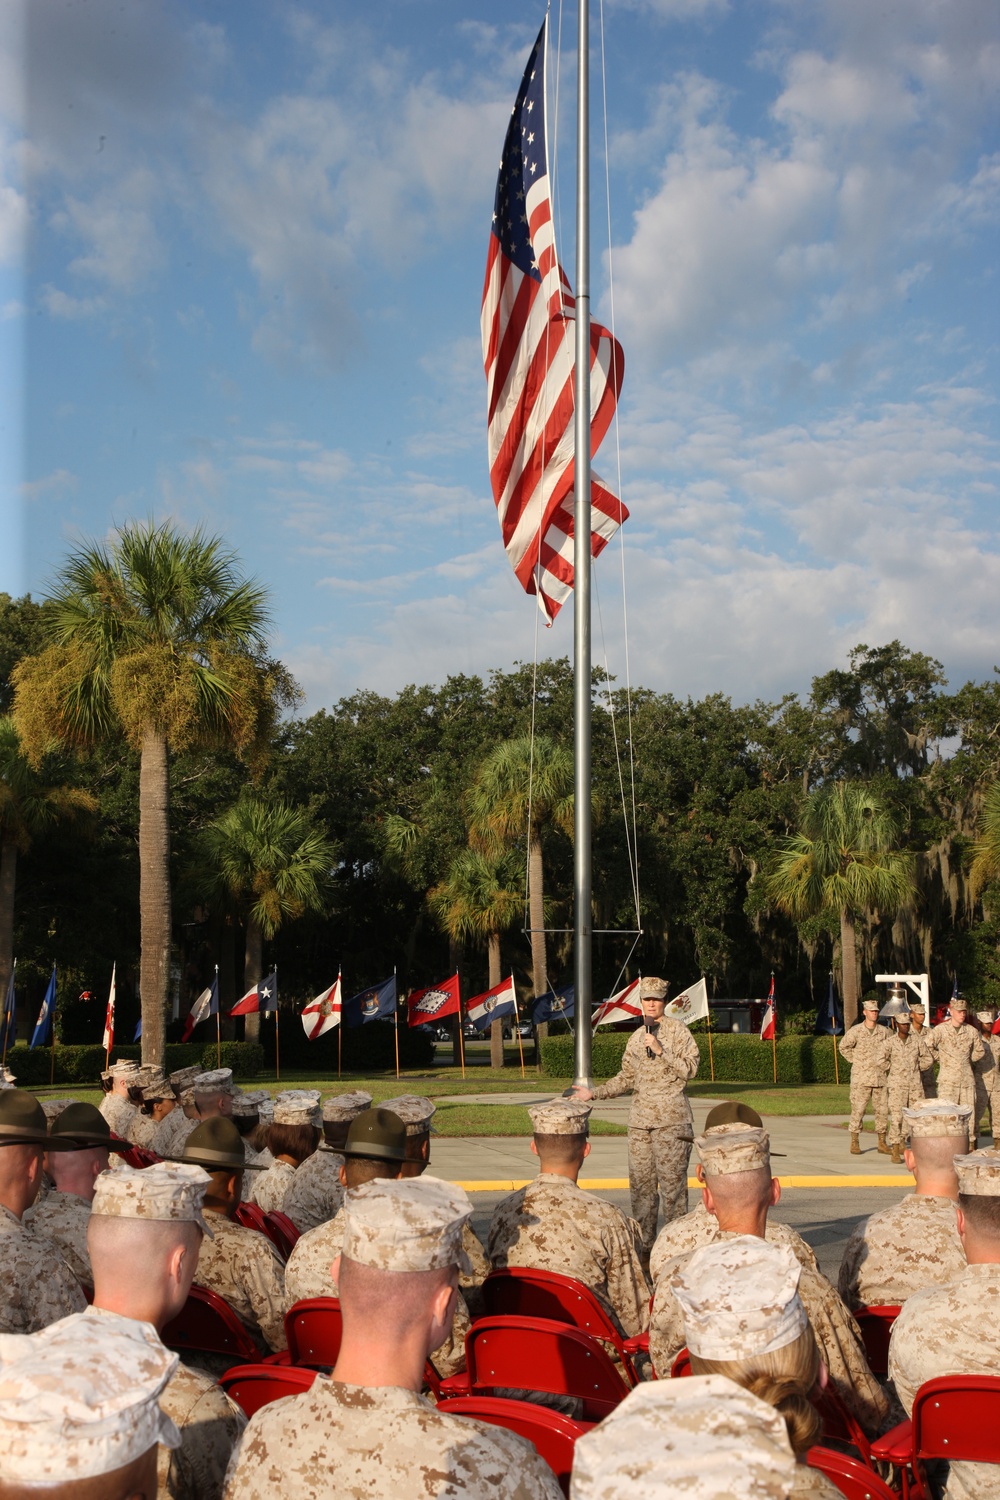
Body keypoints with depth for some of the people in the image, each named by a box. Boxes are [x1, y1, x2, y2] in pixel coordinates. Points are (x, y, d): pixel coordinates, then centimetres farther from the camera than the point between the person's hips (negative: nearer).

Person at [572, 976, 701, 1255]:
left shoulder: (677, 1030, 1)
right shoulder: (636, 1037, 17)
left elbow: (690, 1069, -6)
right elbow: (626, 1078, 23)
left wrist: (660, 1050, -13)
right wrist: (594, 1093, 18)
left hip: (671, 1119, -5)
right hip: (640, 1119, 5)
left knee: (672, 1180, -7)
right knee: (640, 1182, 5)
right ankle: (644, 1245, 13)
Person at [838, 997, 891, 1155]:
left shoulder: (883, 1031, 8)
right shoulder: (855, 1031, -4)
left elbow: (890, 1050, 19)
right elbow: (843, 1046, 4)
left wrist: (886, 1064, 7)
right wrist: (855, 1061, 1)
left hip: (880, 1077, 4)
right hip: (861, 1077, -4)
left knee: (882, 1110, 6)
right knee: (858, 1110, -4)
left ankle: (882, 1142, 16)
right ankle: (855, 1143, 3)